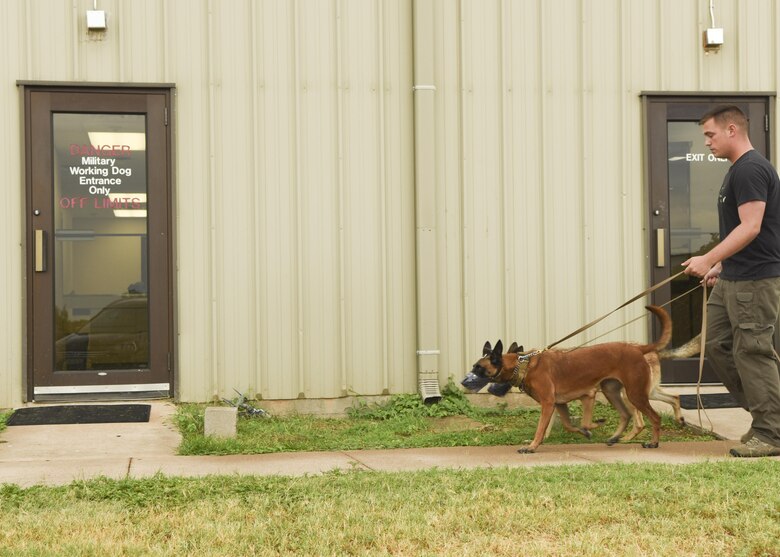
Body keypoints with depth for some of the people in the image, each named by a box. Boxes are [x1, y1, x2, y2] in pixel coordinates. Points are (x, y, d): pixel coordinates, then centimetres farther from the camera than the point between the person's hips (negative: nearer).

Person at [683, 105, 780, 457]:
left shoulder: (750, 170, -15)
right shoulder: (738, 170, 17)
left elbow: (750, 227, -24)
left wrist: (709, 260, -25)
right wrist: (720, 266, 22)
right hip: (731, 280, 11)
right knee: (716, 344, 12)